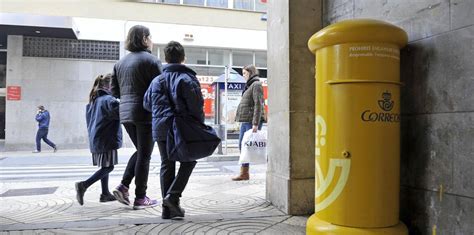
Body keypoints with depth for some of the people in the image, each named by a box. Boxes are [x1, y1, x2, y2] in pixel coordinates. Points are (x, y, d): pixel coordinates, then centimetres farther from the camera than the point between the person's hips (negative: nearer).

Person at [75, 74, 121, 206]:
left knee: (105, 166, 15)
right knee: (108, 167, -4)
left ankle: (105, 194, 20)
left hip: (95, 139, 9)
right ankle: (83, 185, -12)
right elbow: (120, 112, -27)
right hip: (106, 140, -9)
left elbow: (89, 119, 22)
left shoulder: (93, 100, 15)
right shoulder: (108, 99, -14)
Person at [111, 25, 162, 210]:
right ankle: (140, 198, 9)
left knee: (140, 151, 22)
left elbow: (114, 90, 16)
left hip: (125, 113, 7)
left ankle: (123, 186, 12)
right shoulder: (151, 60, -9)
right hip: (146, 113, -7)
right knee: (144, 155, 3)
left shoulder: (120, 62, 14)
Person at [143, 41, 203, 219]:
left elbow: (147, 104, 18)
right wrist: (200, 124, 3)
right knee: (188, 161, 12)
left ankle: (168, 208, 13)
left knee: (166, 165, 10)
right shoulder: (187, 79, -7)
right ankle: (173, 195, -4)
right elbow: (196, 105, -11)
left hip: (161, 129, 5)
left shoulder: (157, 80, 9)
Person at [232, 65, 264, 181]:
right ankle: (244, 173, 15)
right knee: (242, 146, 9)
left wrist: (255, 123, -22)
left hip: (252, 121, -9)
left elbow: (258, 104, -17)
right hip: (245, 121, 9)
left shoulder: (256, 85, -8)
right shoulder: (249, 86, 20)